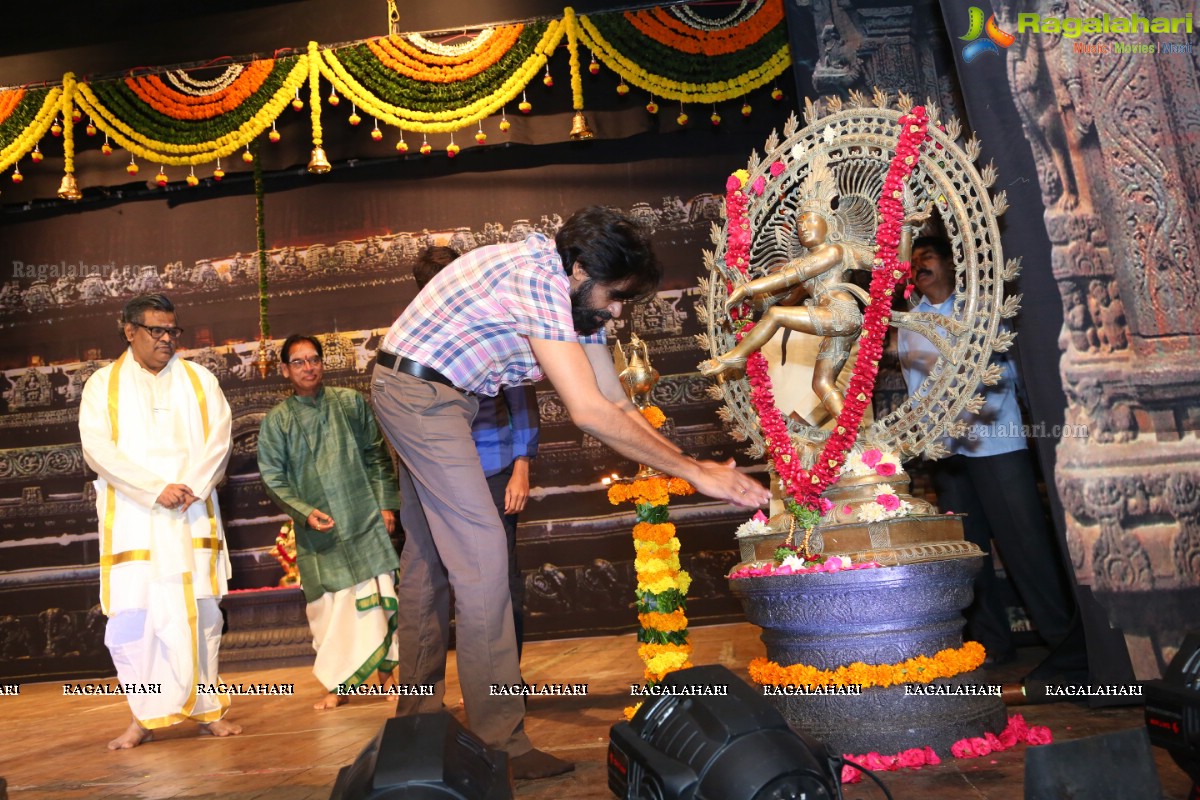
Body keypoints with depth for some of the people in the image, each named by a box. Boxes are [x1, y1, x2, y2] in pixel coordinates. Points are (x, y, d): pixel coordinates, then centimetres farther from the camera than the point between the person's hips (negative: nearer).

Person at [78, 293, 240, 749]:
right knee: (132, 617, -3)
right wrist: (156, 489, -14)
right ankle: (145, 717, 9)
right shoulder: (103, 384, 8)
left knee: (200, 612, 2)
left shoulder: (199, 380, 12)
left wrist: (193, 486, -13)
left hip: (193, 518, 1)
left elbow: (218, 437, 3)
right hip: (131, 520, -1)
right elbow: (97, 448, -4)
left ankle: (207, 709, 12)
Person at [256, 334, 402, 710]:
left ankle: (385, 671, 20)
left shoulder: (351, 403, 3)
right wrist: (305, 512, -11)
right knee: (327, 606, 3)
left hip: (365, 520, 0)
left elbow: (377, 456, 7)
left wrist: (386, 503, 1)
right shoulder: (277, 420, 2)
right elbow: (273, 478, 2)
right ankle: (339, 684, 18)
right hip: (318, 530, 0)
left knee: (380, 596, 3)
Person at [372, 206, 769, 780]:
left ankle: (417, 715, 29)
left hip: (431, 397, 10)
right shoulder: (538, 277, -27)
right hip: (418, 388, -10)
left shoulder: (578, 293, 3)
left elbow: (618, 405, 0)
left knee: (428, 555, 15)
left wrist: (700, 467, -9)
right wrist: (693, 472, -29)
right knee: (480, 552, -12)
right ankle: (500, 743, -4)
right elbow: (589, 413, -34)